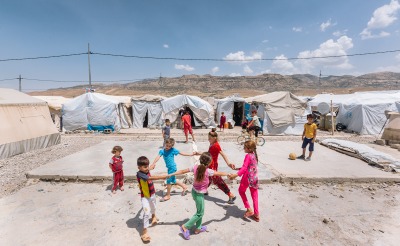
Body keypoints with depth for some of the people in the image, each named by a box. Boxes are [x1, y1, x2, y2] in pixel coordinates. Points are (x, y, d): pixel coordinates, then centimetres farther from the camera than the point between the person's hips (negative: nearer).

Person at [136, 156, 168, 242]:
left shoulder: (147, 171, -8)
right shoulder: (139, 174, -30)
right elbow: (150, 178, -43)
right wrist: (161, 177, -45)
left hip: (152, 194, 7)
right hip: (145, 197, -7)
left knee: (153, 207, 30)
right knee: (146, 213, -13)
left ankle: (153, 216, 61)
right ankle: (144, 232, 2)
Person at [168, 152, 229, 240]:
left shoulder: (195, 167, -11)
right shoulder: (208, 171, -24)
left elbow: (183, 171, -7)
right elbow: (219, 174, -8)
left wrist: (171, 174, 2)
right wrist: (228, 174, 10)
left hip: (194, 191, 7)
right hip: (199, 194, -7)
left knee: (200, 211, 24)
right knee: (200, 213, 12)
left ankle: (198, 228, 38)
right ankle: (185, 227, 14)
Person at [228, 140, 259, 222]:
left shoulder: (248, 156, -18)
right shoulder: (254, 155, 7)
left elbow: (244, 168, -29)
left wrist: (236, 175, -39)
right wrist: (239, 168, 22)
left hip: (248, 178, -7)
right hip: (255, 177, 7)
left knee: (241, 191, 17)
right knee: (255, 196, 14)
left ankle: (249, 209, 15)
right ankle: (256, 215, 23)